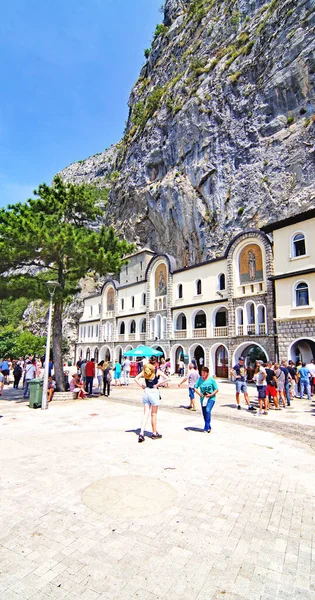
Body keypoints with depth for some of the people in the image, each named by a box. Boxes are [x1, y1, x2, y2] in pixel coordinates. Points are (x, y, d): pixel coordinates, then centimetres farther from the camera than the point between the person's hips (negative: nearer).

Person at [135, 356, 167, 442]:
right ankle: (154, 433, 24)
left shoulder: (145, 370, 4)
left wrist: (142, 386, 1)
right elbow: (165, 377, -22)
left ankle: (141, 433, -2)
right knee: (154, 414, 10)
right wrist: (157, 385, -13)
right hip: (154, 392, -4)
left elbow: (136, 378, 0)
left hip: (146, 392, 4)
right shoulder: (157, 370, -7)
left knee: (146, 413, 9)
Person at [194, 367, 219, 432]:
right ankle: (209, 427, 30)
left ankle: (207, 427, -13)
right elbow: (195, 387, 4)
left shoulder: (211, 380, -9)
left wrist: (211, 394, -18)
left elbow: (216, 389, -5)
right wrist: (199, 393, -14)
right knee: (204, 413, 10)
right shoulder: (199, 379, -2)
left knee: (208, 410, -23)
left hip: (211, 398, -4)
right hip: (203, 398, 4)